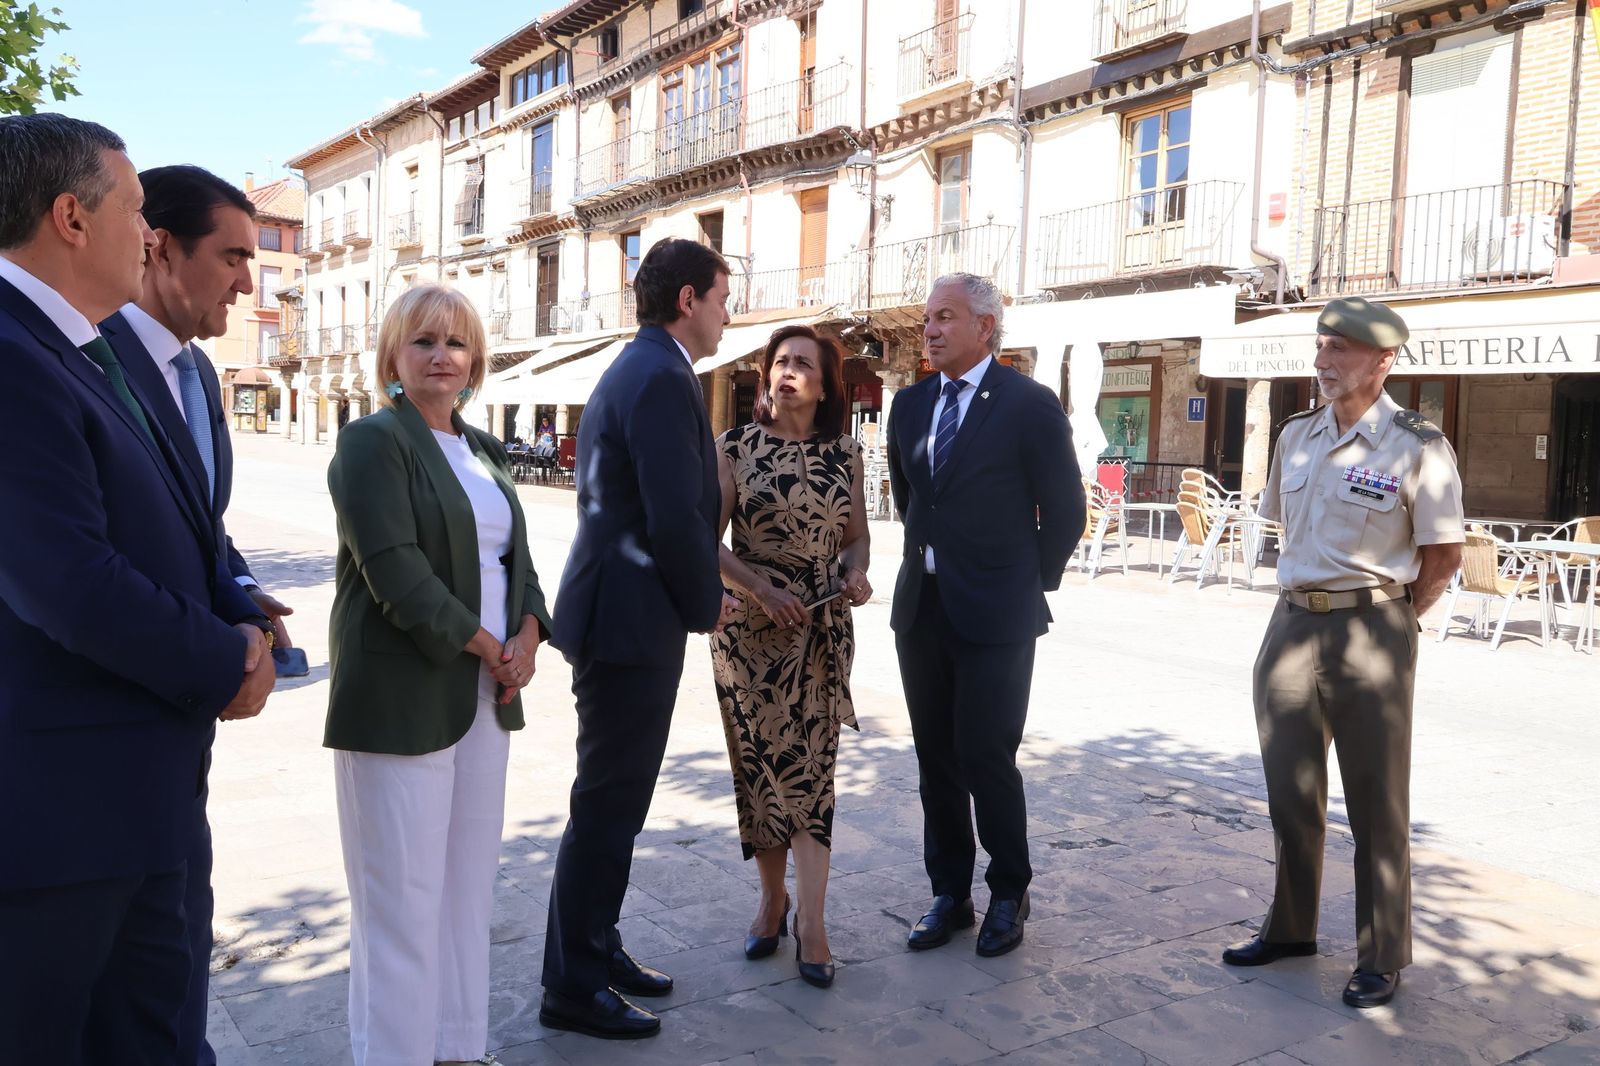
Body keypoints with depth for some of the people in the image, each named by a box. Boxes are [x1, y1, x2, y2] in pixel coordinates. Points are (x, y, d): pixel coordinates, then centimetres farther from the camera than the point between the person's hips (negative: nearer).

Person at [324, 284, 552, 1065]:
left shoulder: (484, 451, 15)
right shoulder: (373, 441, -7)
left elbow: (514, 555, 15)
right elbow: (395, 569, -17)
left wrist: (529, 635, -4)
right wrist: (484, 647, -12)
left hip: (485, 693, 7)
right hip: (402, 694, -7)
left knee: (468, 881, 13)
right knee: (403, 893, 0)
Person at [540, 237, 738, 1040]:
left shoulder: (631, 369, 16)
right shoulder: (663, 379, -17)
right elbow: (676, 520, -23)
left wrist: (697, 592, 10)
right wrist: (706, 605, -7)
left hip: (615, 610, 10)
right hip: (633, 620, -10)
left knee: (614, 799, 19)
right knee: (608, 804, 1)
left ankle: (595, 948, 32)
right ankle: (573, 985, 14)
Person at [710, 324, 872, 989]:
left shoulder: (844, 454, 5)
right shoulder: (735, 449, -1)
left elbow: (857, 536, 12)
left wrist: (856, 573, -9)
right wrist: (762, 590, -16)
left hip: (822, 631, 1)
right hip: (749, 628, -1)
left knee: (809, 766, -1)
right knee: (758, 761, 6)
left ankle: (810, 920, 4)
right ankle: (772, 898, 23)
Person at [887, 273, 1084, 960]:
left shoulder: (1029, 405, -7)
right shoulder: (910, 405, 10)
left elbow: (1065, 513, -3)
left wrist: (1031, 586, 2)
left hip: (994, 617, -5)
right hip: (921, 610, 6)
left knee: (986, 756, -2)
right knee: (936, 759, 11)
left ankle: (1009, 894, 20)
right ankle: (949, 894, 24)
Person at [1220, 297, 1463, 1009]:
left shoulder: (1417, 447, -9)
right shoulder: (1296, 435, 8)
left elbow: (1443, 556, -5)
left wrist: (1388, 621, 1)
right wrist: (1311, 596, 15)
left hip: (1371, 631, -5)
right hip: (1293, 623, 6)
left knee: (1377, 804, 5)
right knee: (1290, 791, 15)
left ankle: (1381, 959, 19)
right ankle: (1290, 927, 31)